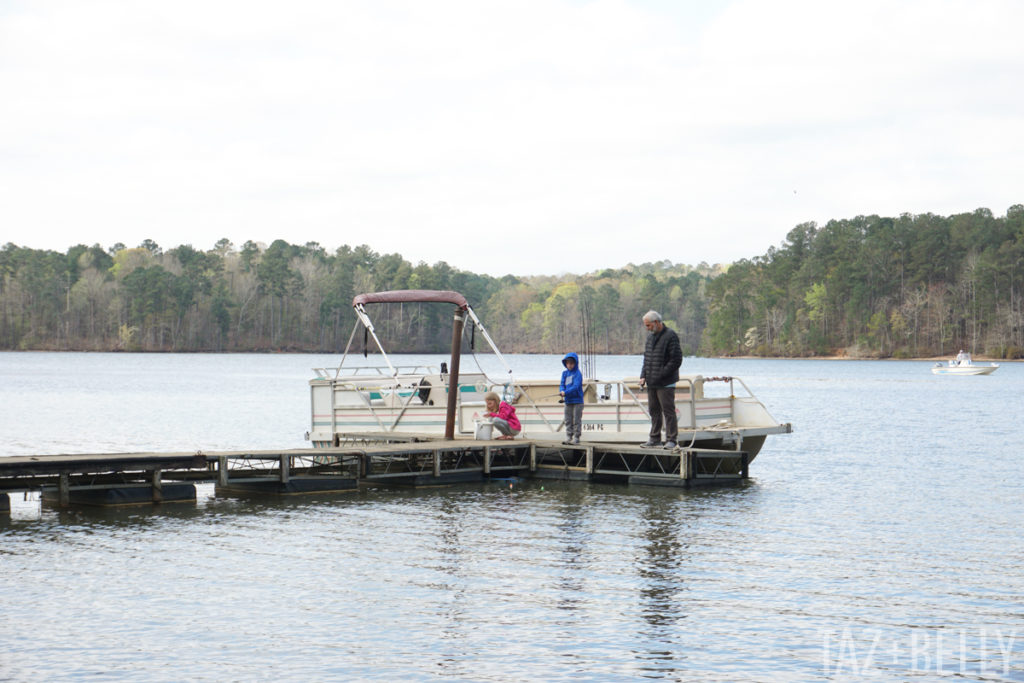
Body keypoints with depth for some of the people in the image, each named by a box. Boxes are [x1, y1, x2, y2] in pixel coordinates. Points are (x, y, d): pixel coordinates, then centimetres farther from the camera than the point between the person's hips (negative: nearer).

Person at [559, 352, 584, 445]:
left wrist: (565, 392, -30)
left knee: (576, 420, -2)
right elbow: (562, 384, 6)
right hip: (568, 400, 6)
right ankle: (568, 437, 17)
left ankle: (576, 437, 4)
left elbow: (576, 386, -20)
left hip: (577, 400, -6)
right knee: (568, 420, 10)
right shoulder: (565, 373, 10)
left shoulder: (578, 374, -9)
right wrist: (562, 391, -17)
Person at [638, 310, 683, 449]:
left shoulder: (670, 336, -11)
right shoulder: (650, 336, 15)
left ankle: (671, 440, -1)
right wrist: (643, 376, 8)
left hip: (665, 384, -8)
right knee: (654, 410, 12)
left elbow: (676, 360, -14)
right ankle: (655, 439, 19)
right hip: (651, 383, 8)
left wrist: (661, 375, -16)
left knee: (668, 411, -5)